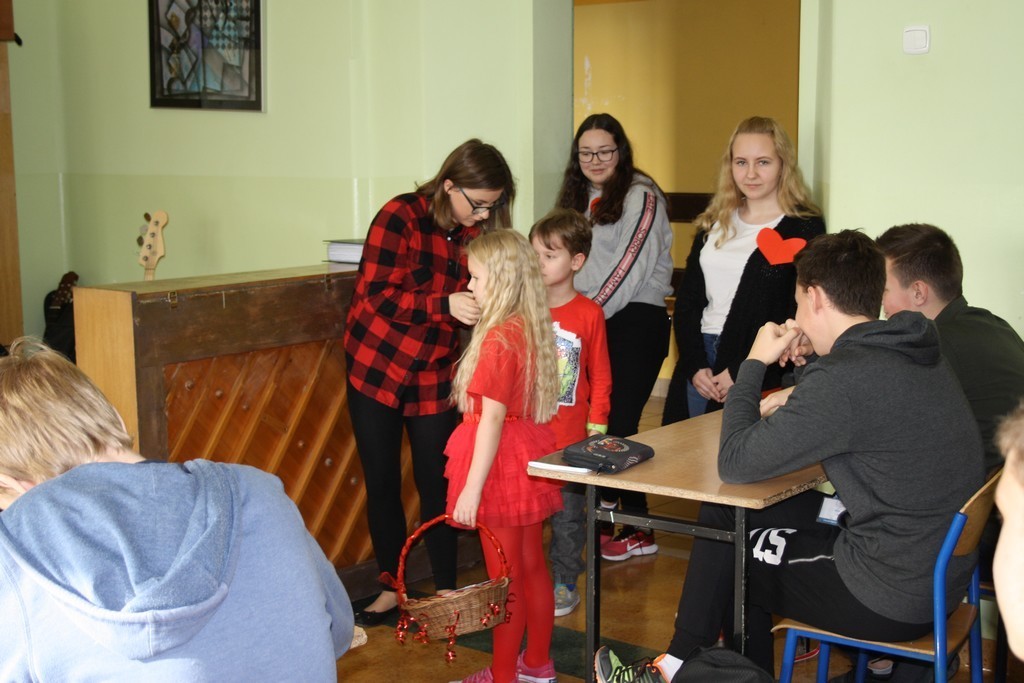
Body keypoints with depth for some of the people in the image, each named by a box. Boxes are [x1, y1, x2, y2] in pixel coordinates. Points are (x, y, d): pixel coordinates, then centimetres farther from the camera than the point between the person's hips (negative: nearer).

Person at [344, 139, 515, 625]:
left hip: (434, 375, 3)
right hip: (375, 366, -3)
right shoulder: (400, 216, -15)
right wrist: (446, 304, -32)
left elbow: (477, 302, 6)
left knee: (436, 483, 3)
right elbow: (375, 293, -22)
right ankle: (391, 587, 20)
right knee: (381, 482, 6)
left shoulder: (477, 234, -1)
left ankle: (446, 589, 16)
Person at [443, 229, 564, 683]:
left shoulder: (498, 338, -21)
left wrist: (471, 488, -22)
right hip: (529, 455, 9)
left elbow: (492, 417, -24)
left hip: (501, 462, -9)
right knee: (532, 566, 18)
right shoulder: (532, 329, 5)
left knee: (505, 579, 3)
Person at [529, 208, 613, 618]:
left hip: (570, 439, -2)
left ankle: (564, 582, 26)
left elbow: (601, 378, -1)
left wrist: (596, 430, -2)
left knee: (568, 515, 10)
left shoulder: (589, 314, -6)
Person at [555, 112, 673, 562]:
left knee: (617, 422, -9)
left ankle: (637, 530, 0)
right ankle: (607, 501, 30)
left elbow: (633, 265, -13)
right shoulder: (577, 197, 17)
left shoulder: (641, 196, -6)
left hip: (635, 320, -7)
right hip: (590, 321, 7)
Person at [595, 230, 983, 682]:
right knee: (756, 510, 19)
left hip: (893, 600, -8)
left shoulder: (845, 377, -25)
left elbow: (734, 463, -20)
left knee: (722, 536, 8)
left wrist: (755, 363, -9)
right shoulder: (918, 354, 4)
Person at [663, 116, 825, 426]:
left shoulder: (804, 229, -5)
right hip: (698, 363, 5)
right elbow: (687, 299, 10)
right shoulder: (715, 223, 12)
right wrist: (695, 365, -4)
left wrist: (742, 372, -15)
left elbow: (799, 317, -11)